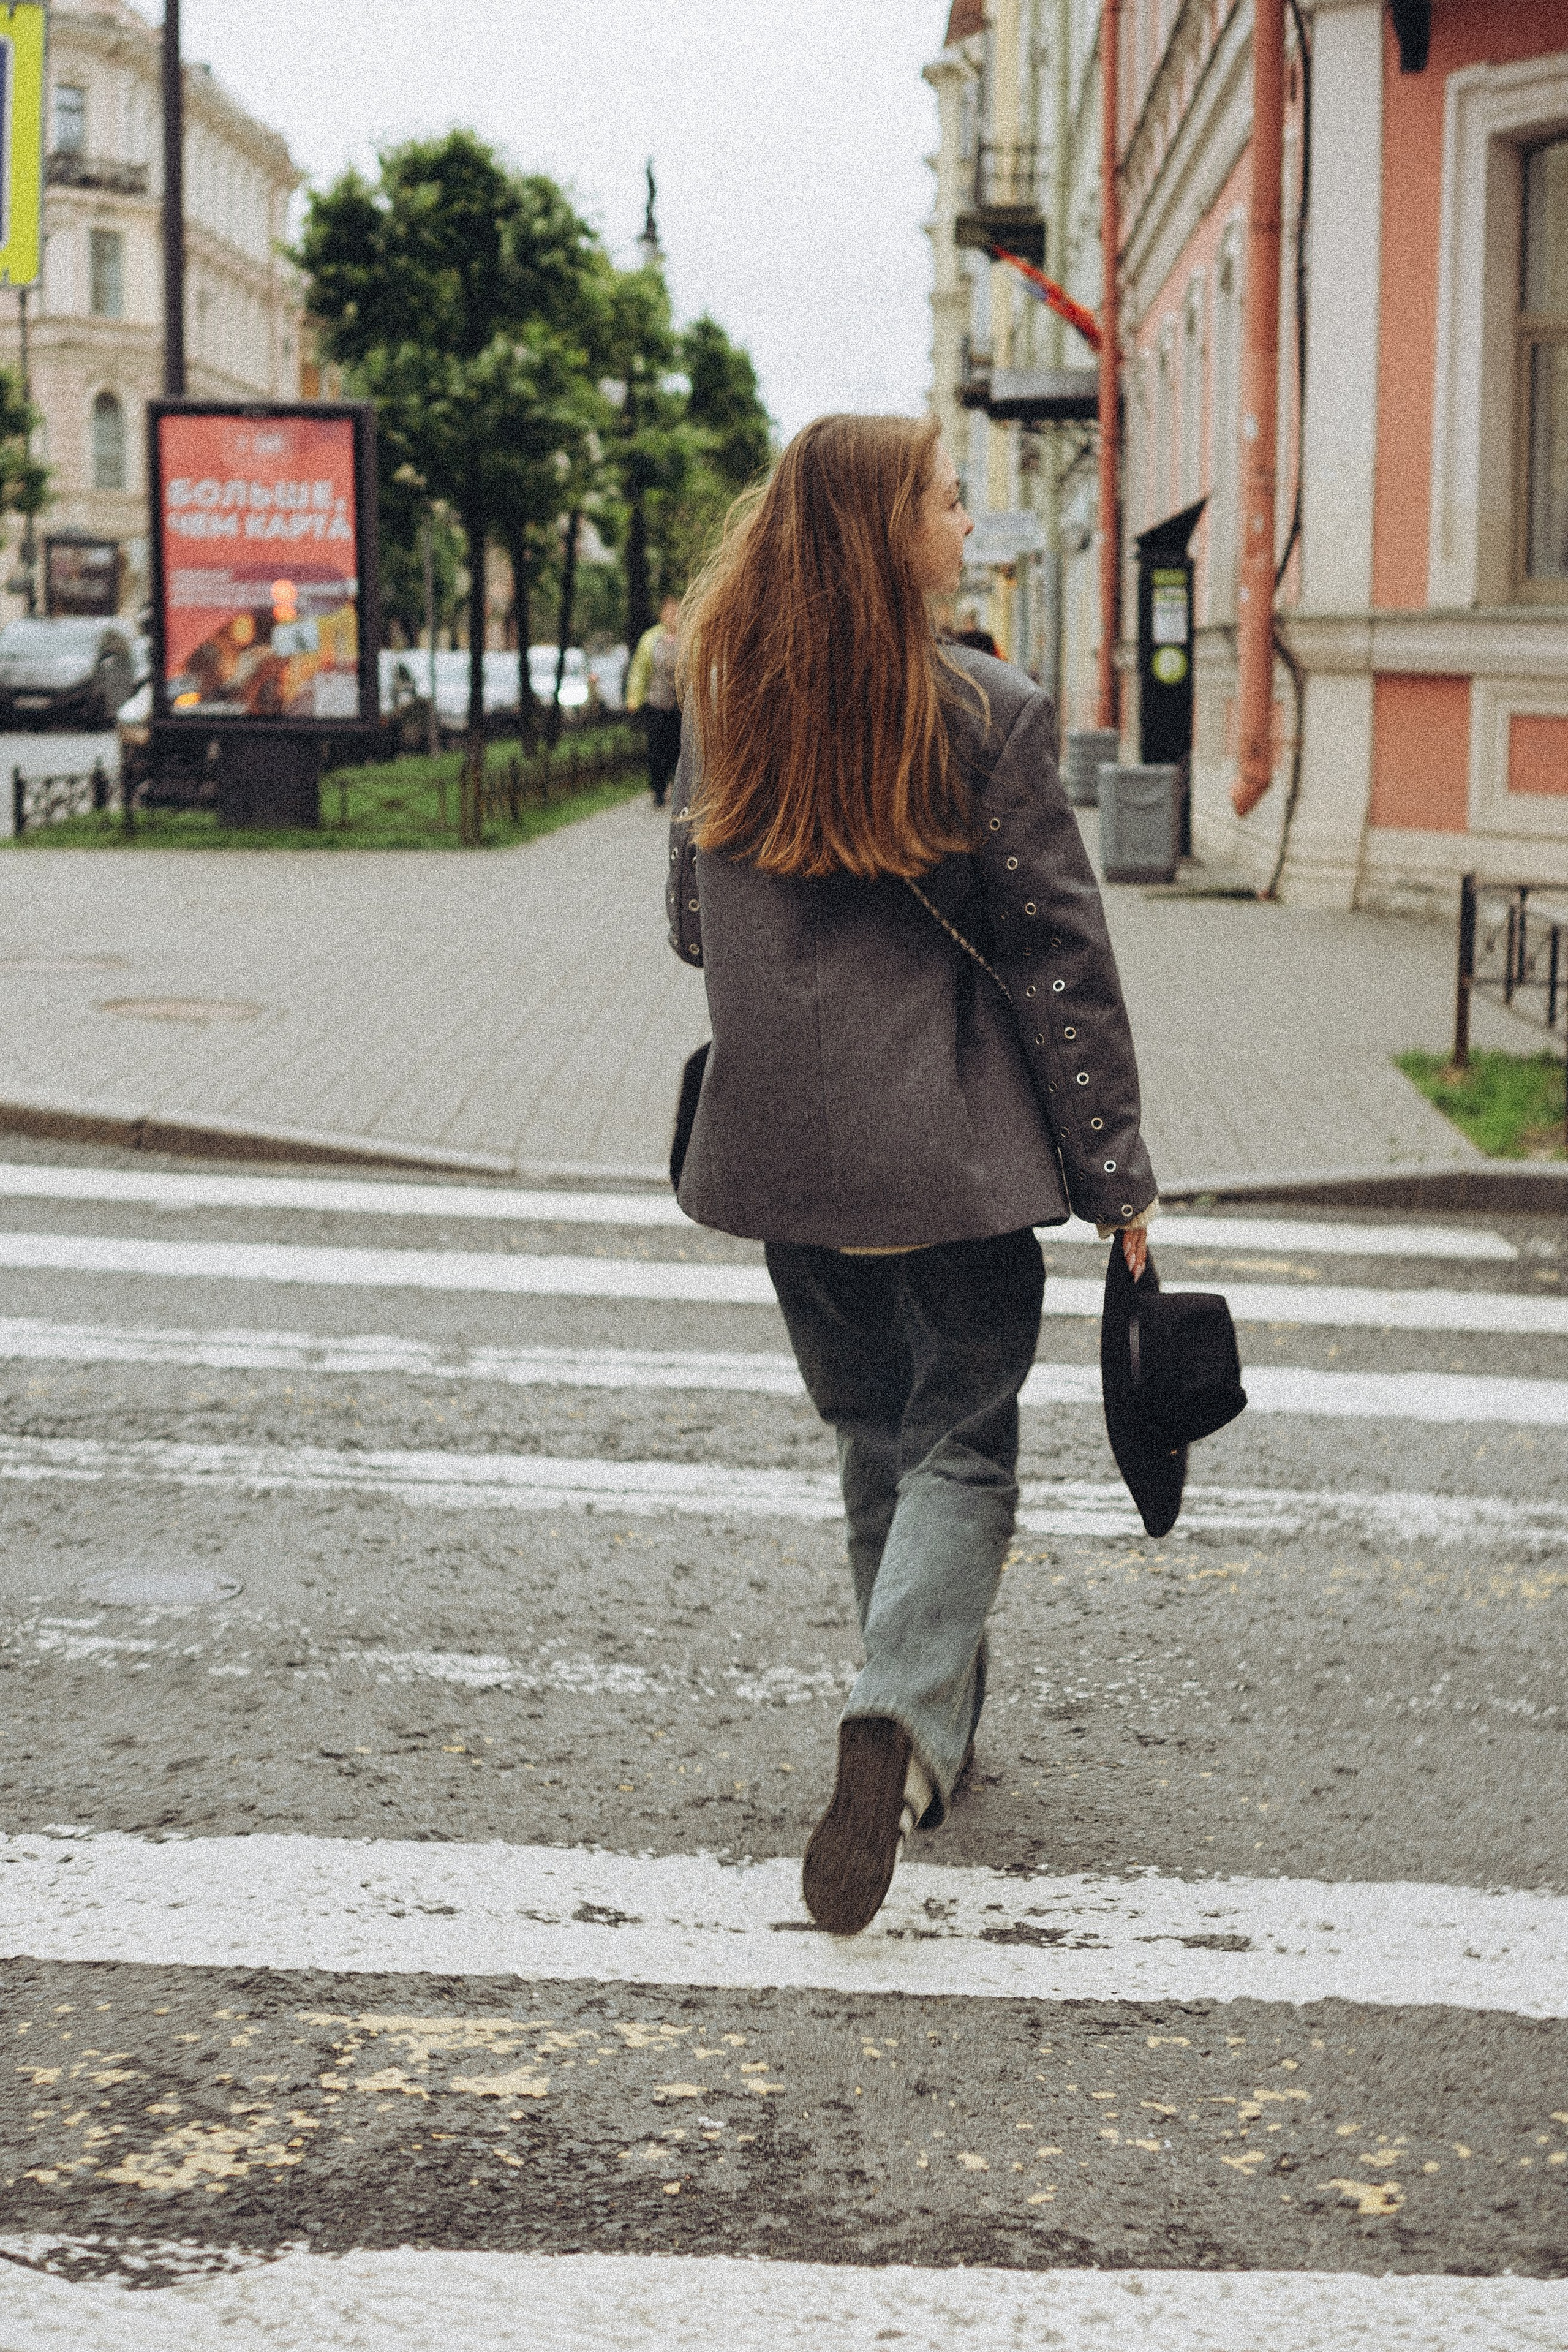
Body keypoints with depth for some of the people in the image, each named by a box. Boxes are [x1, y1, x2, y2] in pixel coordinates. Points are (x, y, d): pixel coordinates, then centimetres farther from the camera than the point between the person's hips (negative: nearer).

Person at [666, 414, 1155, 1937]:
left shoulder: (723, 709, 2)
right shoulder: (987, 713, -11)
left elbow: (694, 927, 12)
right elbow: (1059, 953, -9)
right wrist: (1116, 1166, -3)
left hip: (785, 1147, 4)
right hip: (951, 1149, -4)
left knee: (873, 1436, 19)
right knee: (961, 1442, 4)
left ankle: (925, 1729, 28)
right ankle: (903, 1721, -17)